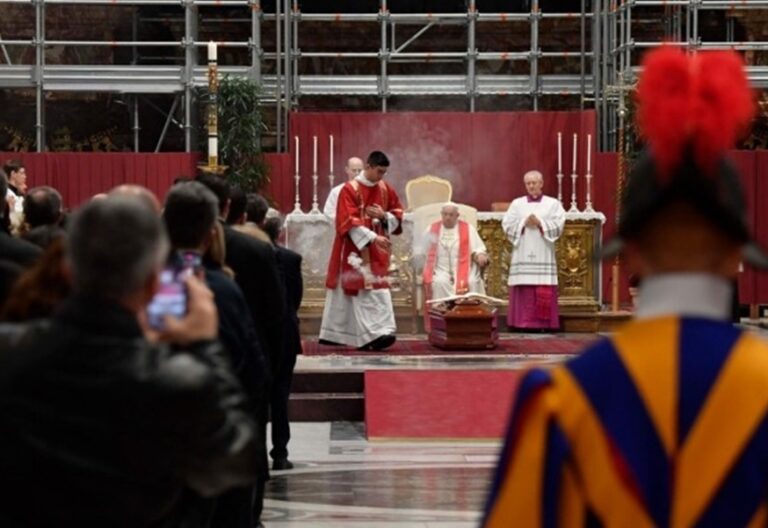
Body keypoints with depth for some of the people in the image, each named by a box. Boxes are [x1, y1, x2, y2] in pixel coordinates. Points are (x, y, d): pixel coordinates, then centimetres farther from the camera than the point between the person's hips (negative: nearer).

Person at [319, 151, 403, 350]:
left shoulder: (386, 189, 8)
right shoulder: (350, 189, -11)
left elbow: (398, 215, 13)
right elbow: (348, 221, -19)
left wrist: (384, 216, -10)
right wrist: (373, 237, -26)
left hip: (377, 251, 6)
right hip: (356, 248, -6)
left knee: (379, 289, 3)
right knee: (364, 290, -12)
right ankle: (371, 335, -16)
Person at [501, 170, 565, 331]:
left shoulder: (553, 203, 8)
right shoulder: (517, 203, 12)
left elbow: (558, 225, -3)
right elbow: (507, 225, 3)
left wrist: (540, 223, -12)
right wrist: (523, 224, -9)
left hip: (543, 255, -1)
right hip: (522, 255, 1)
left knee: (544, 291, -6)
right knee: (523, 290, -5)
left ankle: (543, 323, -5)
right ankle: (523, 322, -3)